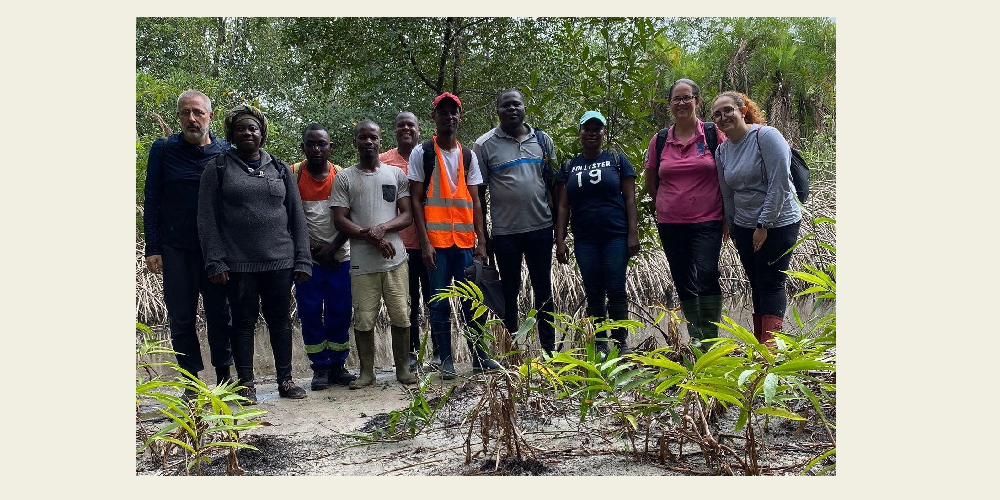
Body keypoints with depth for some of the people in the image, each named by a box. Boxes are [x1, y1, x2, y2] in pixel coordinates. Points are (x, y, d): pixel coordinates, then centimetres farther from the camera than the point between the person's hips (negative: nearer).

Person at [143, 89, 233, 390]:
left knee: (220, 315, 6)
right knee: (181, 318, 4)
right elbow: (151, 201, 2)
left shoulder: (226, 153, 4)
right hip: (176, 249, 0)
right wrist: (152, 249, -5)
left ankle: (224, 378, 17)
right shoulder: (163, 150, 2)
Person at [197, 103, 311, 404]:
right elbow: (207, 219, -1)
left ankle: (285, 379, 17)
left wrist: (302, 260, 2)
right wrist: (215, 261, -10)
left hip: (279, 260, 2)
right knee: (244, 322, 5)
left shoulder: (279, 169, 11)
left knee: (280, 320, 7)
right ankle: (246, 384, 13)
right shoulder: (218, 170, 5)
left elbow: (297, 217, 10)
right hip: (238, 263, -2)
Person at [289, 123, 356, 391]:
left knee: (340, 313, 2)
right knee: (310, 313, 1)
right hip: (308, 257, -1)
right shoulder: (293, 175, 0)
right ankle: (320, 368, 10)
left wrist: (332, 248, -9)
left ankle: (337, 365, 13)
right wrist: (309, 248, -9)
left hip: (339, 256, 1)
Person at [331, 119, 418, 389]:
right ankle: (367, 371, 14)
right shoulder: (344, 179, 6)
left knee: (401, 316, 2)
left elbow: (408, 214, 5)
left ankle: (403, 368, 15)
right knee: (364, 319, 2)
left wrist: (383, 228, -13)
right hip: (362, 262, -1)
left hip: (395, 258, 1)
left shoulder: (396, 174, 10)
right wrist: (370, 236, -13)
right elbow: (340, 220, 0)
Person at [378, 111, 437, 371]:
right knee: (408, 302, 7)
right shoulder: (383, 161, 4)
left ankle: (439, 349, 17)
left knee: (434, 298, 7)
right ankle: (411, 352, 16)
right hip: (400, 242, 0)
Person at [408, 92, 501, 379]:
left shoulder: (468, 155, 12)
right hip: (436, 241, -3)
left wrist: (481, 241, 3)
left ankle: (479, 357, 13)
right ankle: (446, 361, 9)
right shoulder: (422, 153, 1)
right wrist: (424, 242, -10)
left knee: (473, 300, 5)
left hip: (465, 241, 3)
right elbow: (416, 201, -3)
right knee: (440, 303, 2)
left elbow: (475, 201, 11)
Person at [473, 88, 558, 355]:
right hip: (505, 231, -2)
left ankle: (549, 348, 19)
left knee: (543, 289, 10)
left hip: (540, 227, 3)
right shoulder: (485, 145, -1)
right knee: (509, 292, 7)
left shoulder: (542, 140, 8)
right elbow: (478, 192, 0)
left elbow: (553, 183, 12)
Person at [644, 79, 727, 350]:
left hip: (707, 222, -3)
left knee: (706, 277, -16)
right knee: (683, 283, 7)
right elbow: (650, 182, 19)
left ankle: (711, 339, -8)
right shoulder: (659, 141, 6)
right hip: (670, 224, 3)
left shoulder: (713, 134, -1)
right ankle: (696, 339, 18)